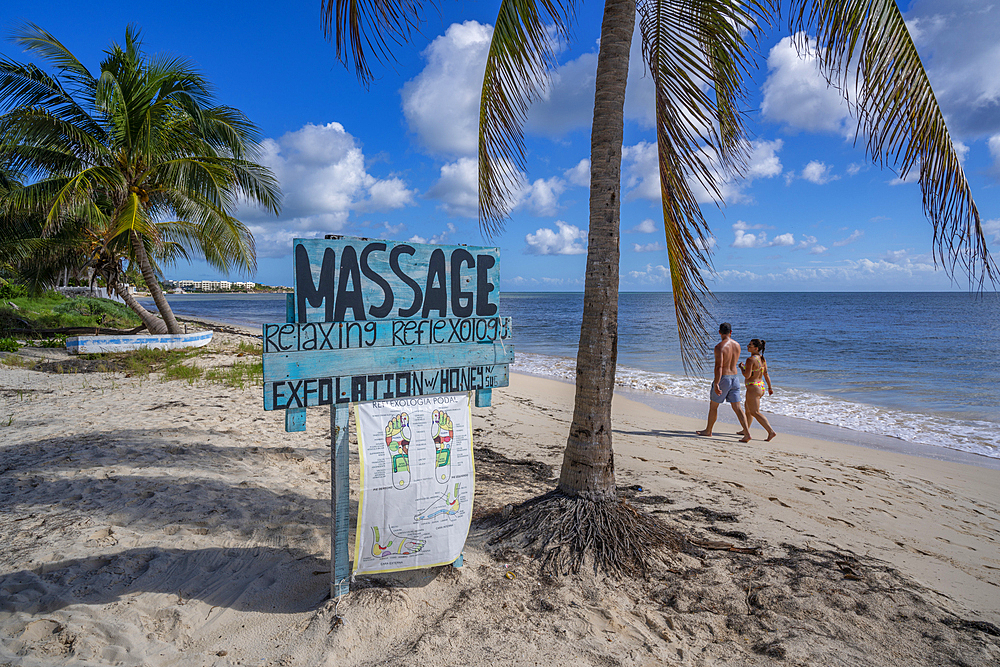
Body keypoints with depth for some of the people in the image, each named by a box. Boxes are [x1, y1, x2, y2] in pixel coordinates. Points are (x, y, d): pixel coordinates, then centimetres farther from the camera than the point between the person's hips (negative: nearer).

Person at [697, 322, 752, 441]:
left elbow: (719, 366, -24)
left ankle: (708, 430, 24)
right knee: (737, 408, 6)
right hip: (735, 378, 6)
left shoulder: (720, 347, -16)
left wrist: (716, 384, -27)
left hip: (723, 379, -6)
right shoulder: (737, 345, 6)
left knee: (713, 405, 11)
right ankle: (747, 433, -3)